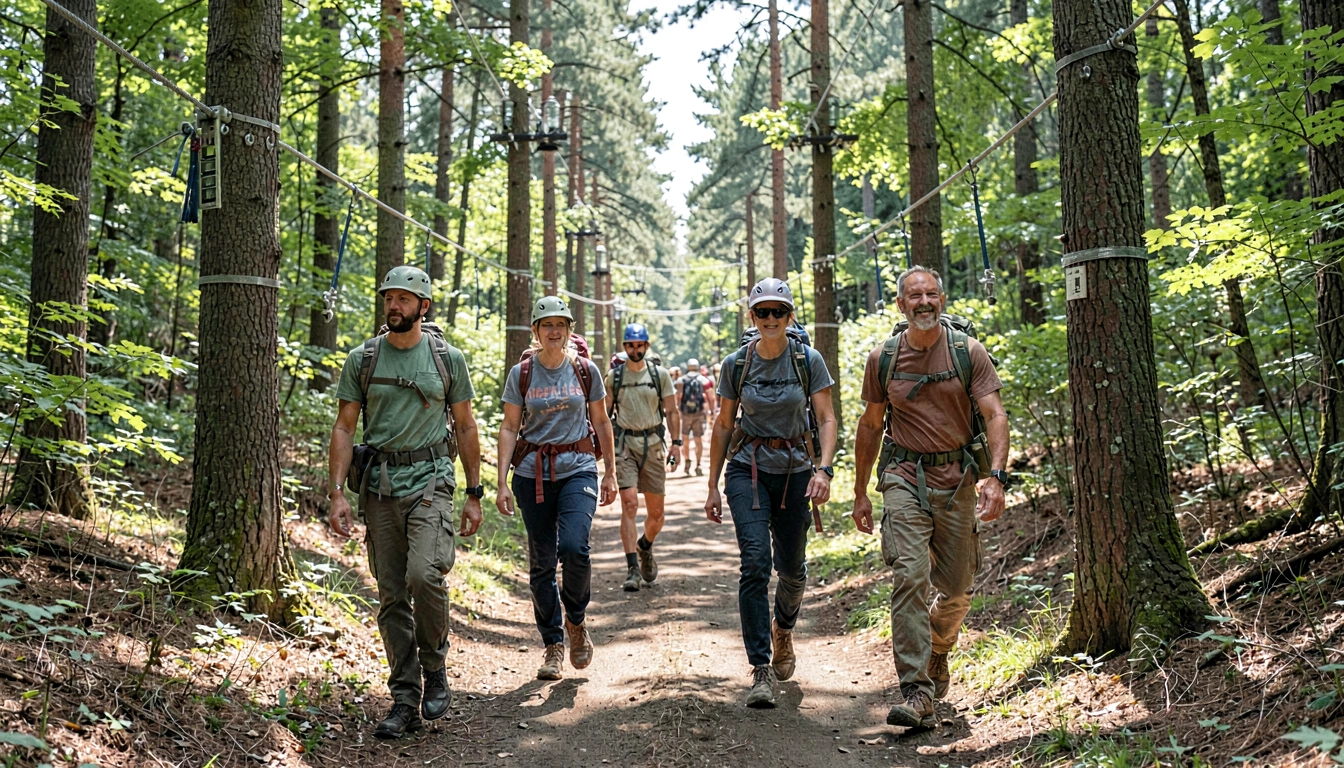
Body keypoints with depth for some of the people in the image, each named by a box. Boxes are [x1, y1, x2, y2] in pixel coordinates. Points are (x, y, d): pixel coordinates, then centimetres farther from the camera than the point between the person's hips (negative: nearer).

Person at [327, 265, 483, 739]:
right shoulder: (362, 359, 7)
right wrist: (337, 493, -4)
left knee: (424, 575, -22)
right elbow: (344, 428, 6)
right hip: (378, 485, 2)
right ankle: (405, 701, 13)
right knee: (391, 596, 5)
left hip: (429, 480, -2)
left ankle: (434, 669, 3)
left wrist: (474, 495, 6)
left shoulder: (447, 358, 4)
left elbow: (465, 427, 9)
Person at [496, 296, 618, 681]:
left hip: (578, 468, -1)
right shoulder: (521, 373, 2)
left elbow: (601, 422, 11)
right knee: (541, 562, 4)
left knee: (574, 548, -20)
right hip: (533, 473, 1)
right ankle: (553, 645, 17)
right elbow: (509, 428, 2)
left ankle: (576, 621, 8)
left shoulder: (585, 370, 4)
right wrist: (502, 482, -5)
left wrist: (610, 473, 10)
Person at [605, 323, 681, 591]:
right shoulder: (613, 375, 4)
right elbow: (604, 413, 12)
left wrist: (676, 443, -2)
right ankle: (633, 568, -13)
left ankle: (645, 547, 37)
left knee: (656, 513, 6)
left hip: (653, 443, 1)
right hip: (624, 444, -1)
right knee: (630, 503, -15)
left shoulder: (660, 374, 5)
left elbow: (672, 411, 6)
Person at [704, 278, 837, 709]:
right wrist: (713, 486, 6)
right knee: (755, 561, -16)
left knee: (792, 567, 9)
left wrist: (824, 468, -20)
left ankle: (783, 629, 43)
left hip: (796, 471, 1)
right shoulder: (736, 364, 0)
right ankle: (761, 670, -12)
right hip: (748, 469, -1)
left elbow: (826, 420, -3)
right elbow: (723, 425, 7)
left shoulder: (808, 361, -3)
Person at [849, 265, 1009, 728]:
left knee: (958, 589, 7)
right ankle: (917, 691, -14)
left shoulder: (969, 352, 0)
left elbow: (995, 416, -7)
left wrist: (996, 476, -23)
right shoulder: (883, 359, 4)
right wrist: (860, 493, 13)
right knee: (910, 576, -16)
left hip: (959, 478, 1)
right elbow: (870, 426, 13)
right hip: (905, 477, 0)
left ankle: (937, 654, 37)